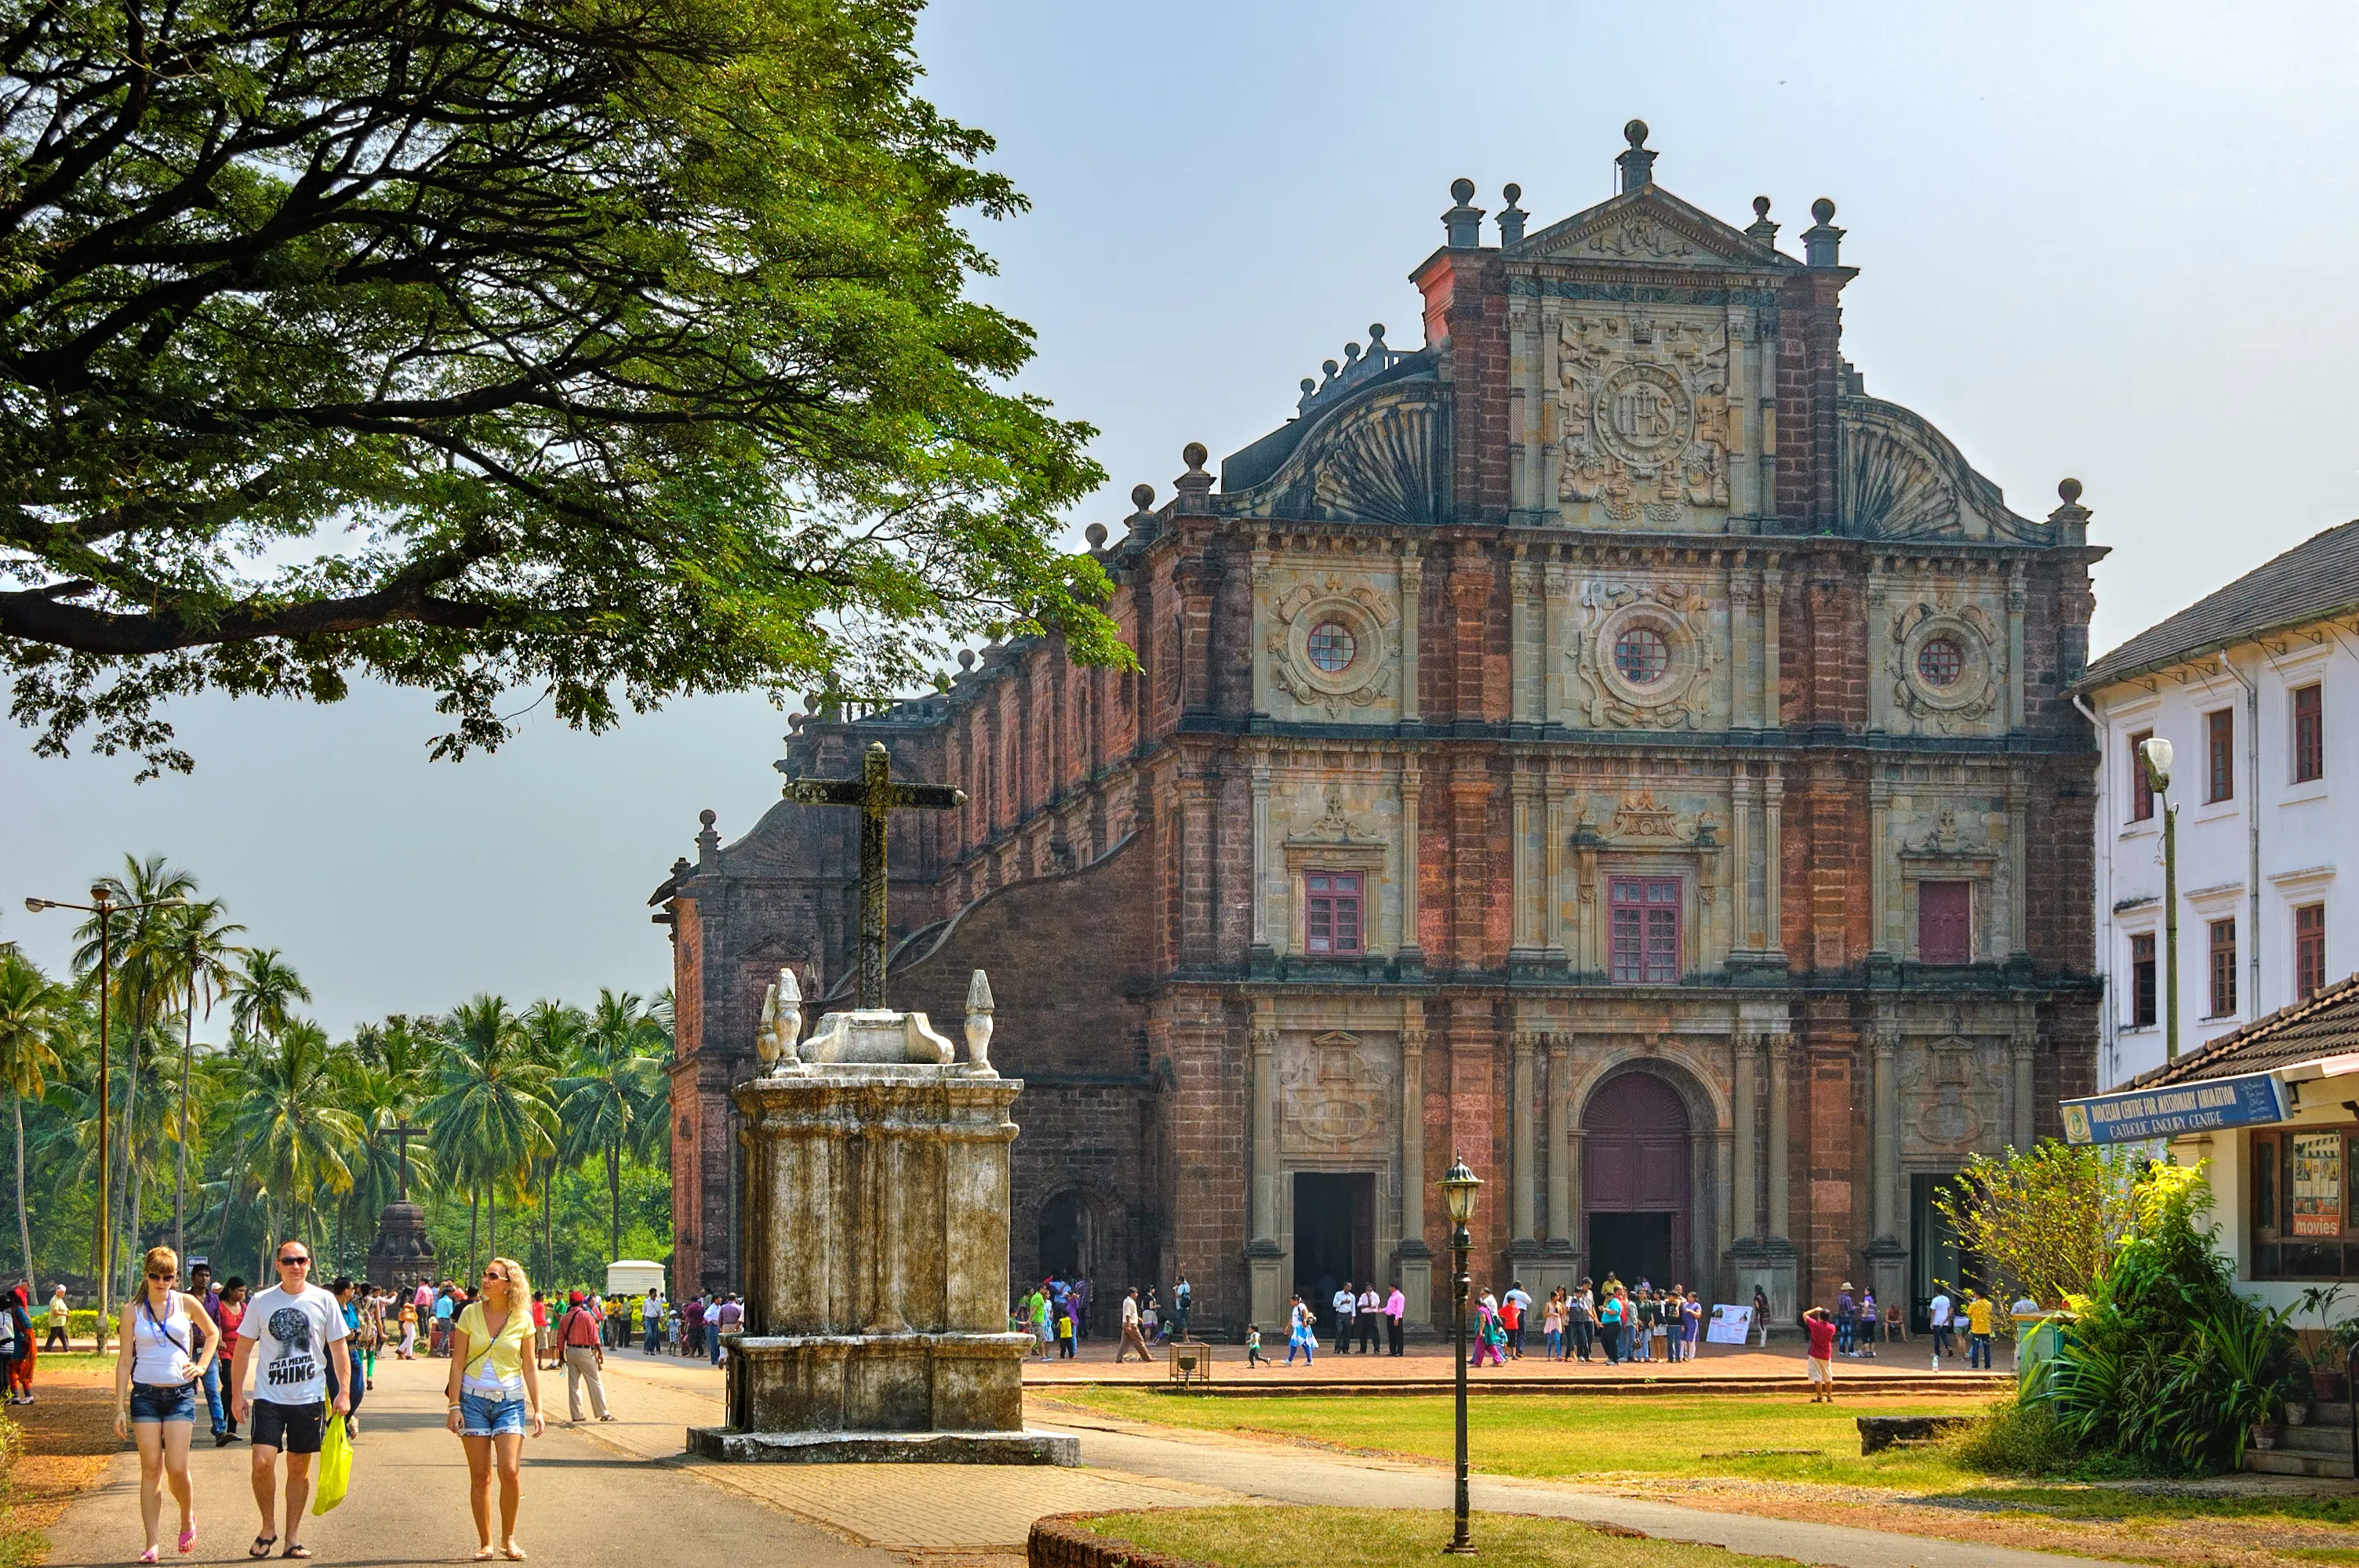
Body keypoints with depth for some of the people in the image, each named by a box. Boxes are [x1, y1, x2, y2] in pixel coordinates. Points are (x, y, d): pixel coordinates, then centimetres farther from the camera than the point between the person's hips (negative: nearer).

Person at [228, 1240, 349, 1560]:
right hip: (269, 1398, -1)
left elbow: (339, 1350, 6)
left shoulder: (323, 1300, 1)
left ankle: (293, 1538, 15)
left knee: (299, 1468, 5)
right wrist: (237, 1395, 3)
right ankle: (268, 1527, 7)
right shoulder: (261, 1302, 1)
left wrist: (344, 1392, -2)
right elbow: (243, 1350, 7)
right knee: (263, 1462, -14)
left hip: (309, 1398, 1)